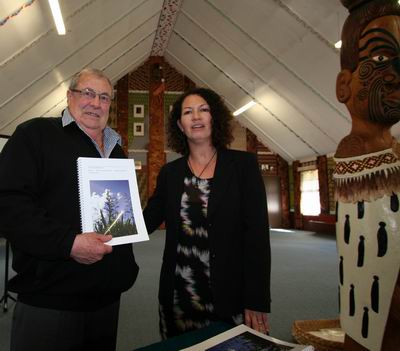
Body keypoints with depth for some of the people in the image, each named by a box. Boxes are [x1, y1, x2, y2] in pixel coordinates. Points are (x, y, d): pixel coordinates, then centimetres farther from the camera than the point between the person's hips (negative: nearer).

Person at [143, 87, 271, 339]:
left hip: (230, 296, -2)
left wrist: (257, 302, -12)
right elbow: (145, 222, 2)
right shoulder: (170, 173, 5)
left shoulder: (244, 164, -5)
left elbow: (257, 234, -9)